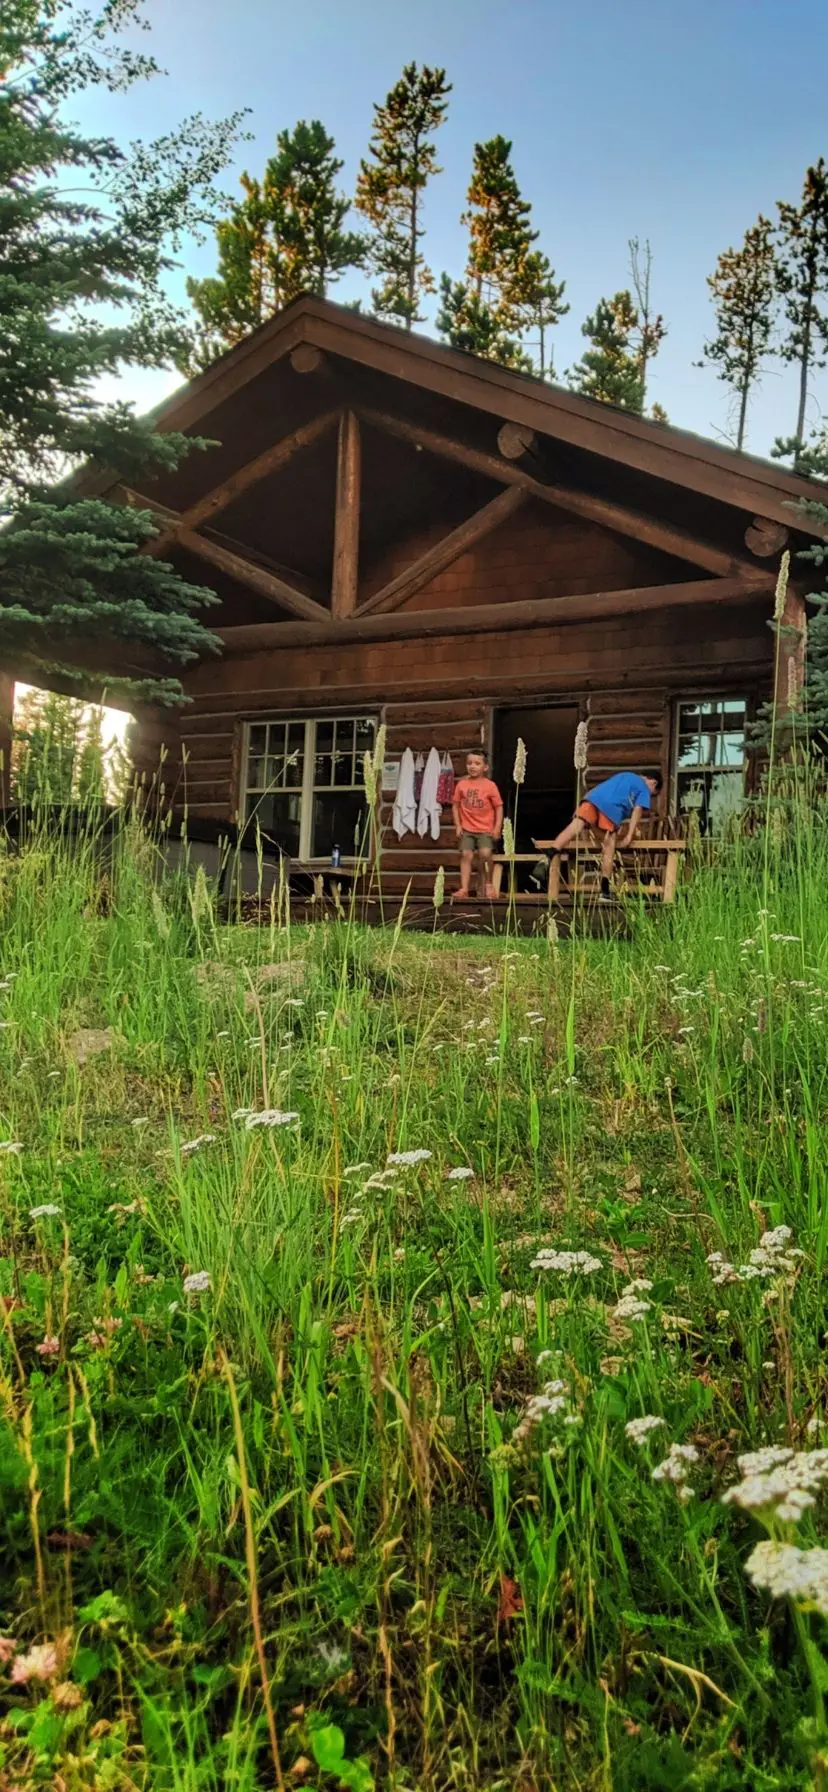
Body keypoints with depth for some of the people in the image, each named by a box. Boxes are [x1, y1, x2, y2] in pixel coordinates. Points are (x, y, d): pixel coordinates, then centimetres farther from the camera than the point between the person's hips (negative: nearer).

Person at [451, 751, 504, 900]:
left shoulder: (490, 785, -5)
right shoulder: (462, 784, 1)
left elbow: (499, 807, -2)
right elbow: (455, 805, 8)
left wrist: (497, 827, -8)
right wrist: (458, 825, 2)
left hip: (486, 829, -2)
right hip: (467, 829, 2)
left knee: (485, 853, -19)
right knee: (466, 855, -7)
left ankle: (489, 884, 1)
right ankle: (464, 888, -7)